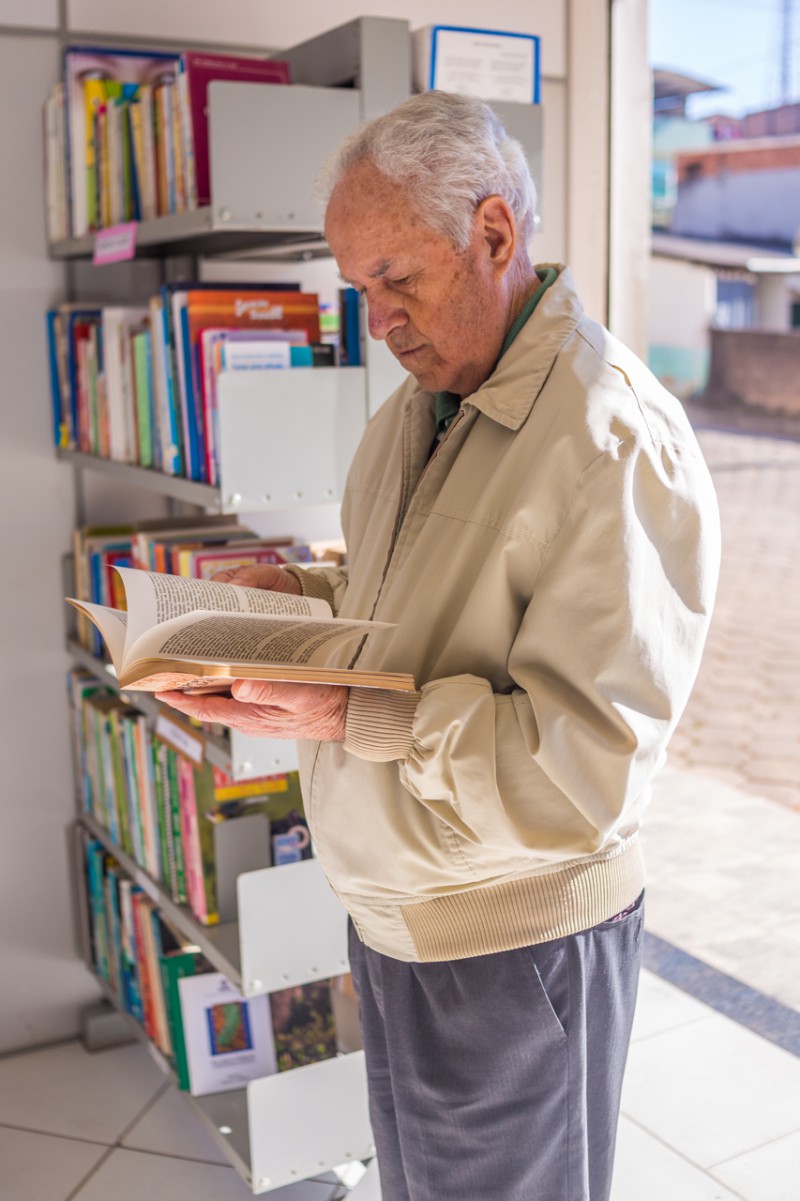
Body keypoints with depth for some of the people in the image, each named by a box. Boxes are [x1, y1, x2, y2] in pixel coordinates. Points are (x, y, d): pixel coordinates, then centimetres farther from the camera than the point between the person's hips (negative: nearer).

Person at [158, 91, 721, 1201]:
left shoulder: (614, 441, -24)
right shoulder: (416, 411, 7)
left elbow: (585, 773, -27)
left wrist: (354, 719, -31)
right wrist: (301, 595, -1)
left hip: (510, 948, -8)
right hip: (392, 913, 8)